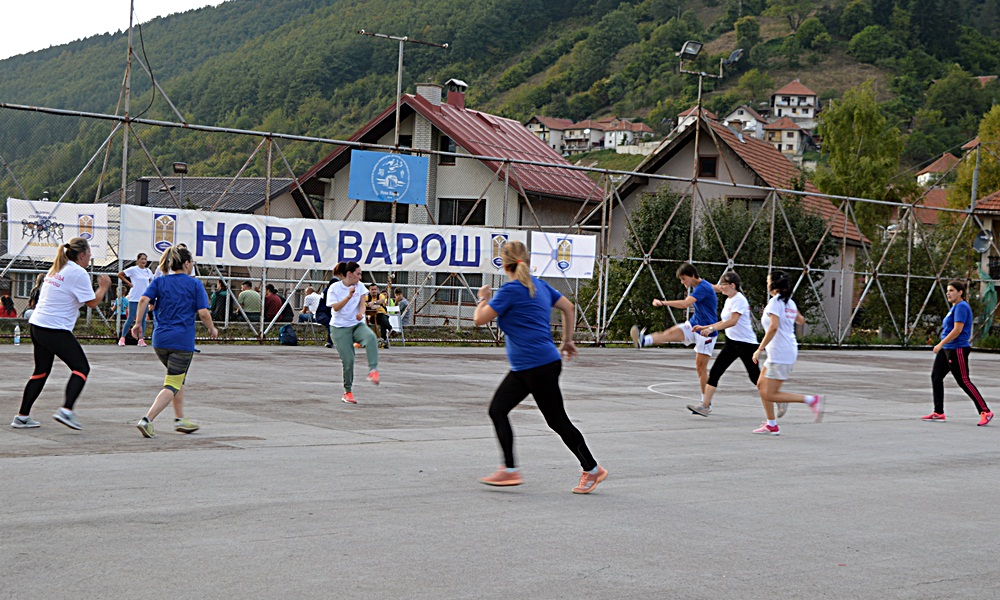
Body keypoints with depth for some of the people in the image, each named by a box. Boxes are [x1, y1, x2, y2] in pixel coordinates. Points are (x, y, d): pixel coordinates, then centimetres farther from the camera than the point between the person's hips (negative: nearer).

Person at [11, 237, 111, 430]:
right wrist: (103, 287, 7)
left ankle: (22, 416, 17)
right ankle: (66, 410, -14)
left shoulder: (56, 269, 16)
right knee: (81, 368, 0)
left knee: (41, 371, 17)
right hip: (56, 330, -9)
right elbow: (92, 302, -9)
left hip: (37, 325, 9)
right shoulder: (78, 273, -9)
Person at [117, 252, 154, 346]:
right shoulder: (133, 269, -5)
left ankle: (141, 339, 7)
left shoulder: (148, 271, 10)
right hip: (134, 299, -5)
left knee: (143, 319, 4)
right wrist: (128, 283, -6)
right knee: (130, 319, -5)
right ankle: (122, 338, 4)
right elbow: (119, 274, -1)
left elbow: (151, 281, 24)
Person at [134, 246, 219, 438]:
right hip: (182, 341, -5)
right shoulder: (195, 284, 0)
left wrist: (138, 323, 0)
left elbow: (143, 300, -8)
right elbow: (203, 313, -6)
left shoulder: (159, 281, 8)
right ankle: (147, 420, -18)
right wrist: (212, 330, 10)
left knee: (178, 378, 25)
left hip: (160, 339, 5)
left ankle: (179, 419, 26)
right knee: (172, 385, -3)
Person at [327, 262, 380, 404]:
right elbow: (335, 307, -15)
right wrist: (349, 296, -29)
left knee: (371, 337, -32)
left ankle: (373, 370, -38)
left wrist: (361, 313, -20)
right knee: (348, 360, -10)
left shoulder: (360, 286, 6)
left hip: (358, 325, 3)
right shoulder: (334, 288, -5)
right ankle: (348, 392, 9)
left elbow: (362, 304, 3)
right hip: (339, 328, -3)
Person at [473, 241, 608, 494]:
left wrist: (483, 298, 8)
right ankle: (509, 469, 6)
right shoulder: (539, 285, 12)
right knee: (497, 409, 7)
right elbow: (568, 307, 18)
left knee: (557, 420, -1)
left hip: (538, 365, -10)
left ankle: (592, 470, 10)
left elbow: (480, 319, -12)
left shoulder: (510, 290, -14)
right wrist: (567, 340, 24)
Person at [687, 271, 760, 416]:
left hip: (746, 343, -9)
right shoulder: (729, 300, 13)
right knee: (714, 372, -3)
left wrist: (712, 329, -34)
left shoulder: (739, 300, -15)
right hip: (732, 342, 9)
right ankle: (705, 406, -6)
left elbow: (733, 321, -28)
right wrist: (704, 327, 15)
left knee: (755, 377, 1)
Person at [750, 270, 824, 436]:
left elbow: (773, 327, -25)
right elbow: (801, 320, 27)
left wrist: (759, 349, -23)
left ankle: (811, 400, -11)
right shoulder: (790, 302, 12)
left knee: (770, 395, -6)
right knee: (761, 385, 15)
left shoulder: (775, 302, -13)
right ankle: (771, 425, 15)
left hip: (780, 353, -9)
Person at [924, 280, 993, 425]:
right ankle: (938, 413, 10)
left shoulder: (961, 307, -15)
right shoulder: (954, 307, 16)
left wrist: (941, 344, -22)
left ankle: (985, 412, 0)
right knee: (936, 377, 6)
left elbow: (957, 330, -23)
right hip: (946, 349, 10)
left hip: (957, 350, -10)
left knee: (964, 381, -7)